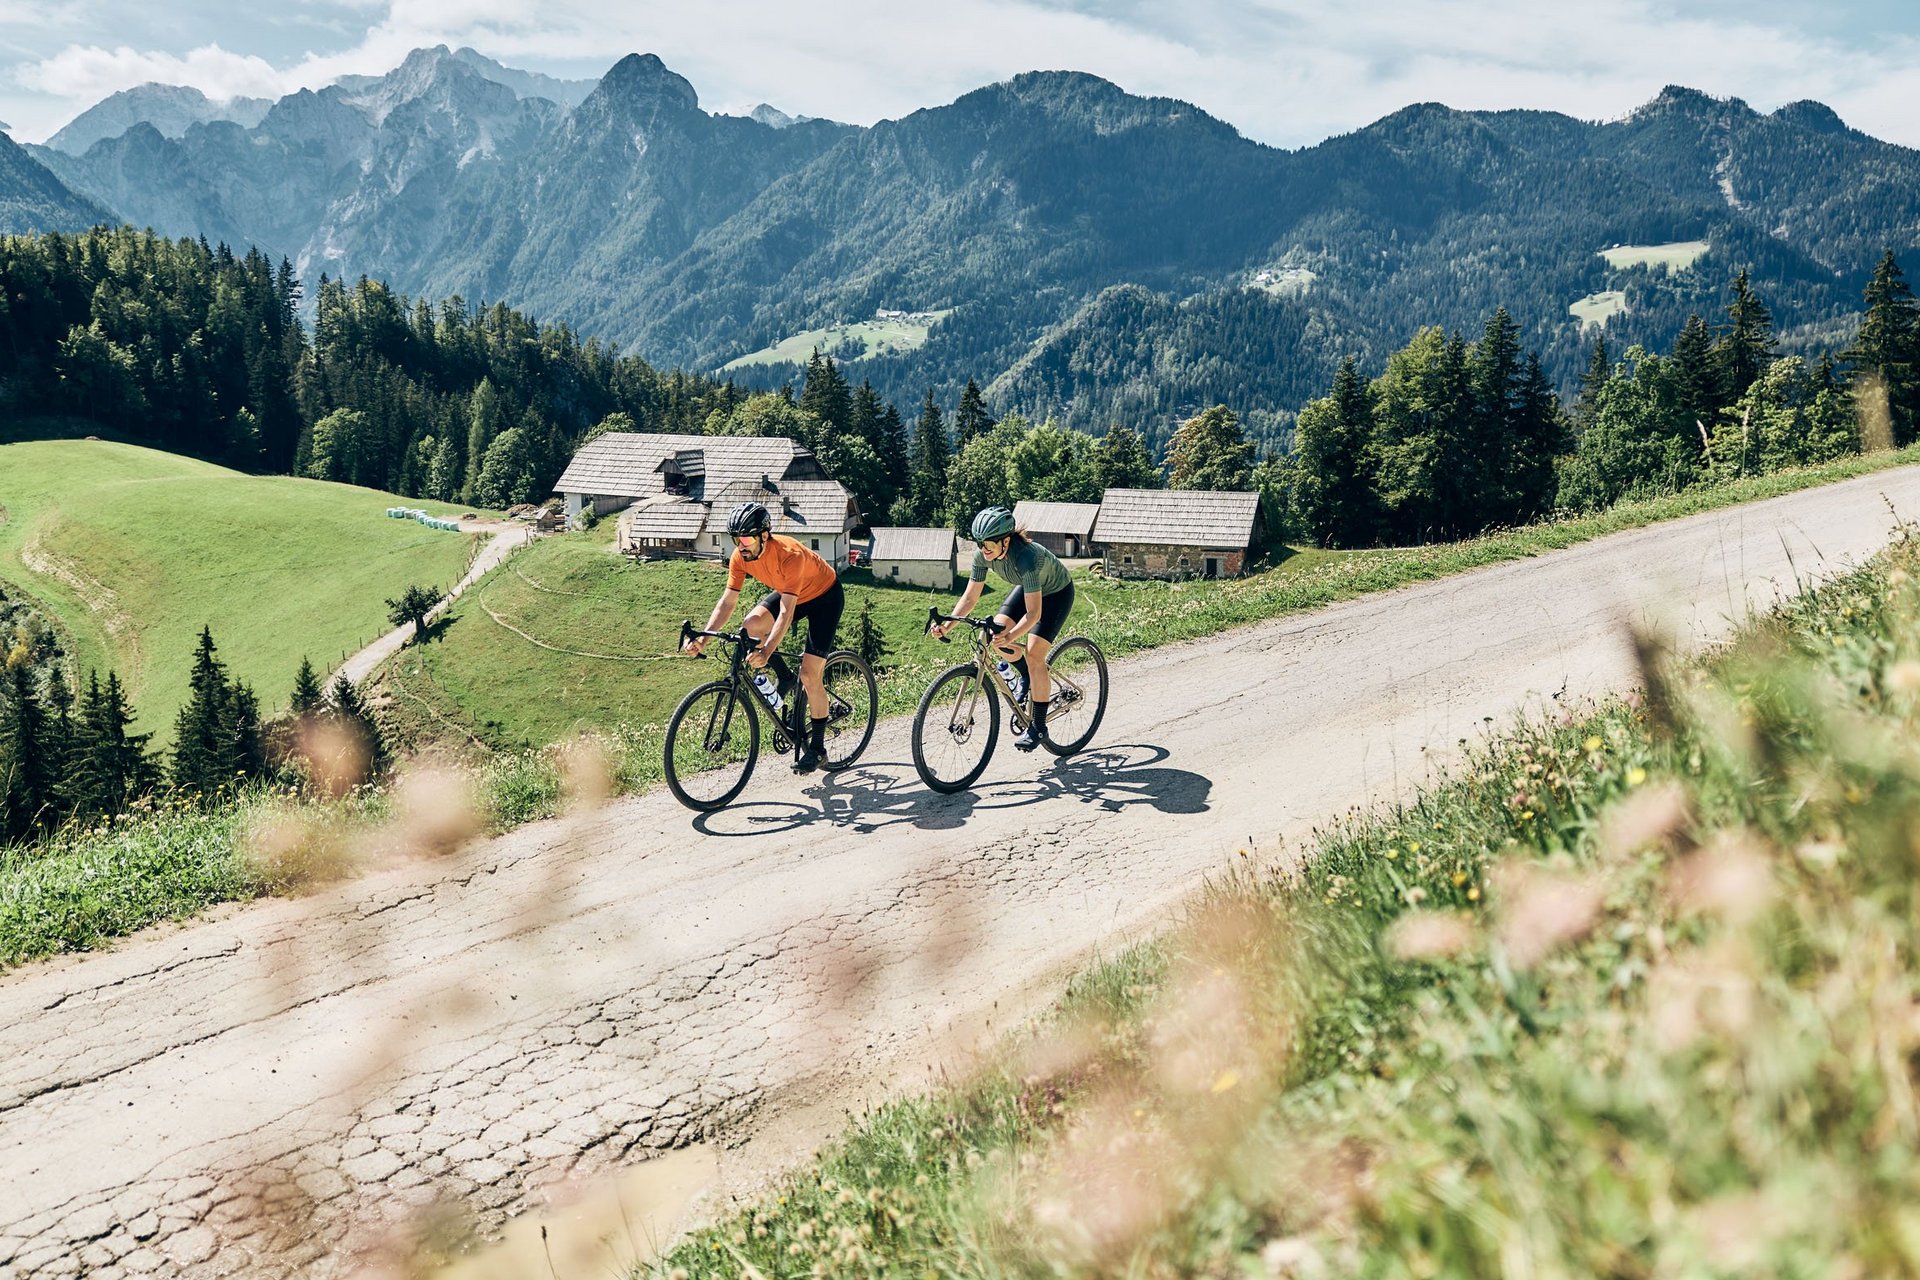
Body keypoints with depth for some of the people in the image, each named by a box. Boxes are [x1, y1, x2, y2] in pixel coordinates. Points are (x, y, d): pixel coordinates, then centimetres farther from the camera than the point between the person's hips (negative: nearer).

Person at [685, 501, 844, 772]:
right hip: (789, 593, 6)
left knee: (810, 676, -12)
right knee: (752, 624, -24)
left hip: (824, 595, -6)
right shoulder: (741, 556, -18)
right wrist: (703, 637, -30)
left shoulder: (790, 555, -37)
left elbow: (786, 613, -41)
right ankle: (784, 678, 2)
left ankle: (817, 747, 3)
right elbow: (727, 601, -16)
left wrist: (766, 652, -52)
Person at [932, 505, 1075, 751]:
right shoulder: (983, 555, -23)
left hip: (1056, 593, -6)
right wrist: (947, 624, -30)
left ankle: (1037, 726, -5)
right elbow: (970, 597, -16)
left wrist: (1010, 636, -57)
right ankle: (1026, 676, 16)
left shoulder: (1026, 556, -41)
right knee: (996, 634, -14)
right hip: (1027, 588, 6)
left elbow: (1033, 613, -43)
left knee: (1034, 655, -17)